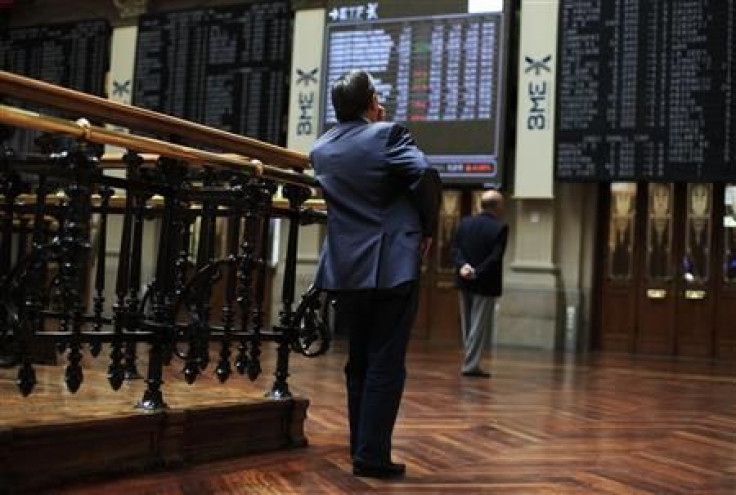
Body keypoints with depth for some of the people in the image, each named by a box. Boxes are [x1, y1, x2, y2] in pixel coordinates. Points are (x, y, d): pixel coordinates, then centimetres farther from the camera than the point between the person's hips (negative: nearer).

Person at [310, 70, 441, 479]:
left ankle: (361, 448, 22)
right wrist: (427, 229, -5)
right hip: (392, 266, -5)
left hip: (345, 268, 6)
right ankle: (372, 455, 1)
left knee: (359, 363, 15)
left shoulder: (321, 148, 11)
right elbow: (426, 175, -19)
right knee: (386, 365, 0)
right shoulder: (388, 135, -6)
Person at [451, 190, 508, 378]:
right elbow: (495, 257, -18)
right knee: (480, 326, 1)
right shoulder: (500, 227, -12)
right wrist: (477, 273, -15)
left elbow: (455, 249, -2)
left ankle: (471, 362, 22)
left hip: (465, 282, 6)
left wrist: (463, 266, -14)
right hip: (485, 284, -5)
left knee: (467, 325, 15)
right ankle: (471, 365, 2)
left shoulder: (465, 222, 5)